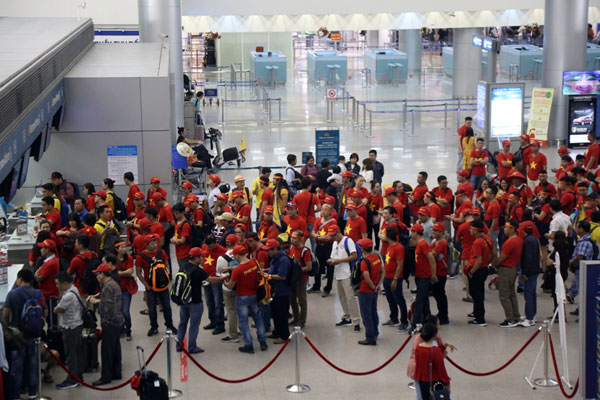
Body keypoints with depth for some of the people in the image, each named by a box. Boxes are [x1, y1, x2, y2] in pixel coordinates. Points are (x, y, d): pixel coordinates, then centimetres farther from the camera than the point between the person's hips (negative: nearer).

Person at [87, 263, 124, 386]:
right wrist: (95, 297, 10)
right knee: (115, 348, 15)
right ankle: (116, 374, 22)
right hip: (118, 321, 10)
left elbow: (107, 307, -24)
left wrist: (96, 301, -12)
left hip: (110, 323, -10)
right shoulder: (113, 283, 13)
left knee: (106, 350, -3)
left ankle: (106, 377, 2)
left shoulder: (108, 287, -19)